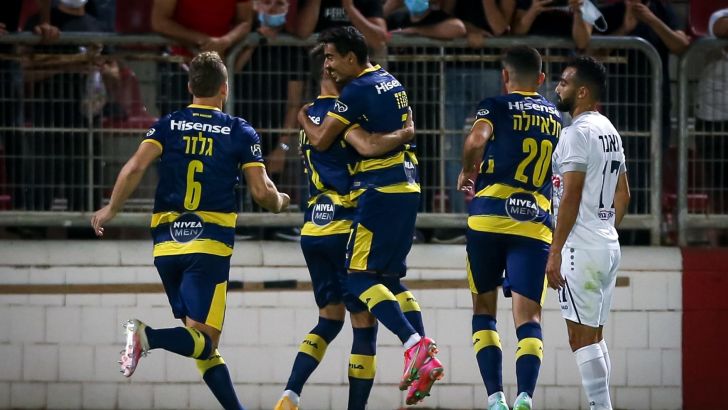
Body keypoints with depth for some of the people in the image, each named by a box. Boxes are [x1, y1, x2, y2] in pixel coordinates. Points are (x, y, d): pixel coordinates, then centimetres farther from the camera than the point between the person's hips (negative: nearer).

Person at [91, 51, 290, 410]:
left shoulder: (168, 125, 8)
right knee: (204, 341, -9)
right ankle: (148, 337, -36)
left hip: (166, 245, 4)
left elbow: (135, 168, -6)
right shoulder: (241, 132, 3)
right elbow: (261, 192, 0)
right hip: (210, 245, -4)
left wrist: (111, 209, 7)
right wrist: (279, 202, 22)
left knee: (203, 343, 13)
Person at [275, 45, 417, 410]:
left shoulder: (309, 115, 15)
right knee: (364, 322, 1)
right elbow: (367, 146, -29)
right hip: (345, 228, -8)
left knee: (330, 318, 16)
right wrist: (405, 134, -15)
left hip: (312, 230, 8)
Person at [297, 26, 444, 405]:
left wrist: (302, 118, 8)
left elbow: (321, 140, -10)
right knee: (389, 277, 13)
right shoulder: (390, 82, 15)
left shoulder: (357, 90, -12)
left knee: (359, 277, -7)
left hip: (380, 190, -9)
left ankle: (414, 344, -21)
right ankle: (426, 359, 4)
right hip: (407, 188, 9)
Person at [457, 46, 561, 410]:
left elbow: (477, 139, -18)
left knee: (483, 308, 12)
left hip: (489, 218, -2)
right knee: (528, 316, -3)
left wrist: (467, 172, 0)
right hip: (535, 224, 2)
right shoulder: (556, 118, 17)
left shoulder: (495, 107, 3)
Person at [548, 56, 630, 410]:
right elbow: (623, 195, 20)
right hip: (609, 246, 9)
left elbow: (571, 196, -18)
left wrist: (555, 252, -17)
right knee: (594, 335, 13)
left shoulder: (577, 132, -13)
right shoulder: (611, 132, 15)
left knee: (582, 338, -8)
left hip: (581, 248, -9)